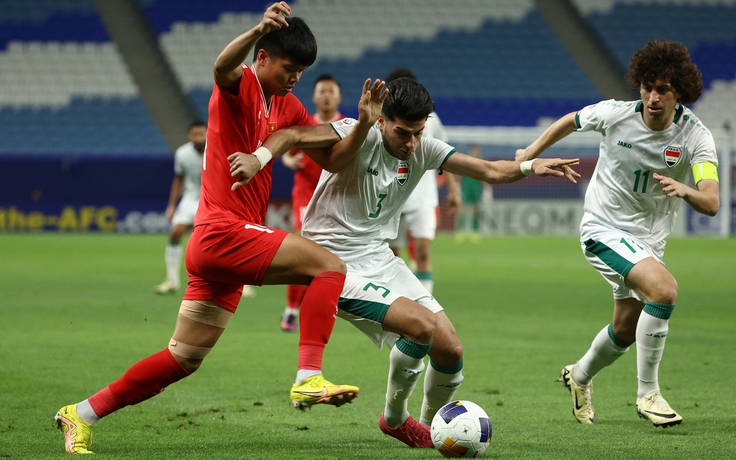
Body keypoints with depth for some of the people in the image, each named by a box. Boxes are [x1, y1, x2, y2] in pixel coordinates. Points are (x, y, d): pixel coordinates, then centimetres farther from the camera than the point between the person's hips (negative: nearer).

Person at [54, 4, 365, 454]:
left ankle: (82, 414, 20)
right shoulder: (241, 87, -9)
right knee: (330, 266, -18)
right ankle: (309, 379, -27)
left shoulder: (286, 105, 17)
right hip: (224, 234, -9)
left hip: (217, 246, 9)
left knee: (184, 359, 13)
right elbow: (223, 67, -32)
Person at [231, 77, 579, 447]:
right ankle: (394, 418, 0)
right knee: (422, 325, -25)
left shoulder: (422, 150, 2)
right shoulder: (360, 136, -17)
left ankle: (430, 428, 26)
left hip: (380, 259, 7)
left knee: (450, 350, -2)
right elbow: (293, 135, -27)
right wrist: (257, 158, -45)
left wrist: (529, 166, -18)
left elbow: (489, 171, 1)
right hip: (337, 265, -7)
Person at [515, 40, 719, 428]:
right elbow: (571, 122, 5)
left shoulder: (695, 136, -18)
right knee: (664, 288, -28)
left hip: (649, 238, 4)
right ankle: (647, 394, -18)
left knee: (627, 329, 19)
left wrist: (685, 190, -50)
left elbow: (711, 203, -29)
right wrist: (529, 155, 14)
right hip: (604, 229, -4)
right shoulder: (614, 115, -18)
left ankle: (579, 377, 50)